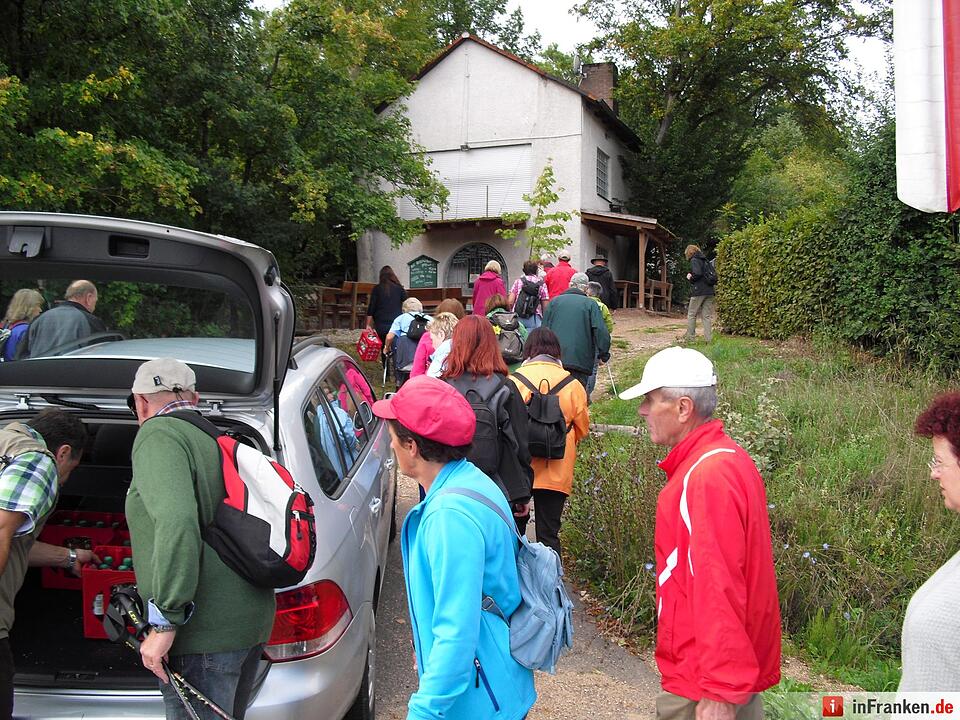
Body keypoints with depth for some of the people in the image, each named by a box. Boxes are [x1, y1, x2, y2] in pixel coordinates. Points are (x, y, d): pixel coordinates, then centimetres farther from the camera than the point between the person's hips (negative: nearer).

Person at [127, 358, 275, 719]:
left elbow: (176, 522, -26)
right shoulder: (215, 439, 16)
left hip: (204, 634, -9)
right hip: (251, 620, 9)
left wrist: (165, 622, -23)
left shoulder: (158, 435, -10)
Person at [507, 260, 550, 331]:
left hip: (518, 317, 1)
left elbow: (510, 302, 0)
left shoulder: (518, 281, 7)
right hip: (534, 319, -1)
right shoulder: (542, 284, 6)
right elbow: (546, 306, 3)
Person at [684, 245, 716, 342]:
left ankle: (690, 337, 4)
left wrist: (691, 278, 0)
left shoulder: (694, 260, -5)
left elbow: (697, 274, -20)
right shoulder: (705, 260, 19)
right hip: (709, 291, 7)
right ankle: (708, 339, 1)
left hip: (699, 291, -7)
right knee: (707, 316, 5)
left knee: (691, 315, 3)